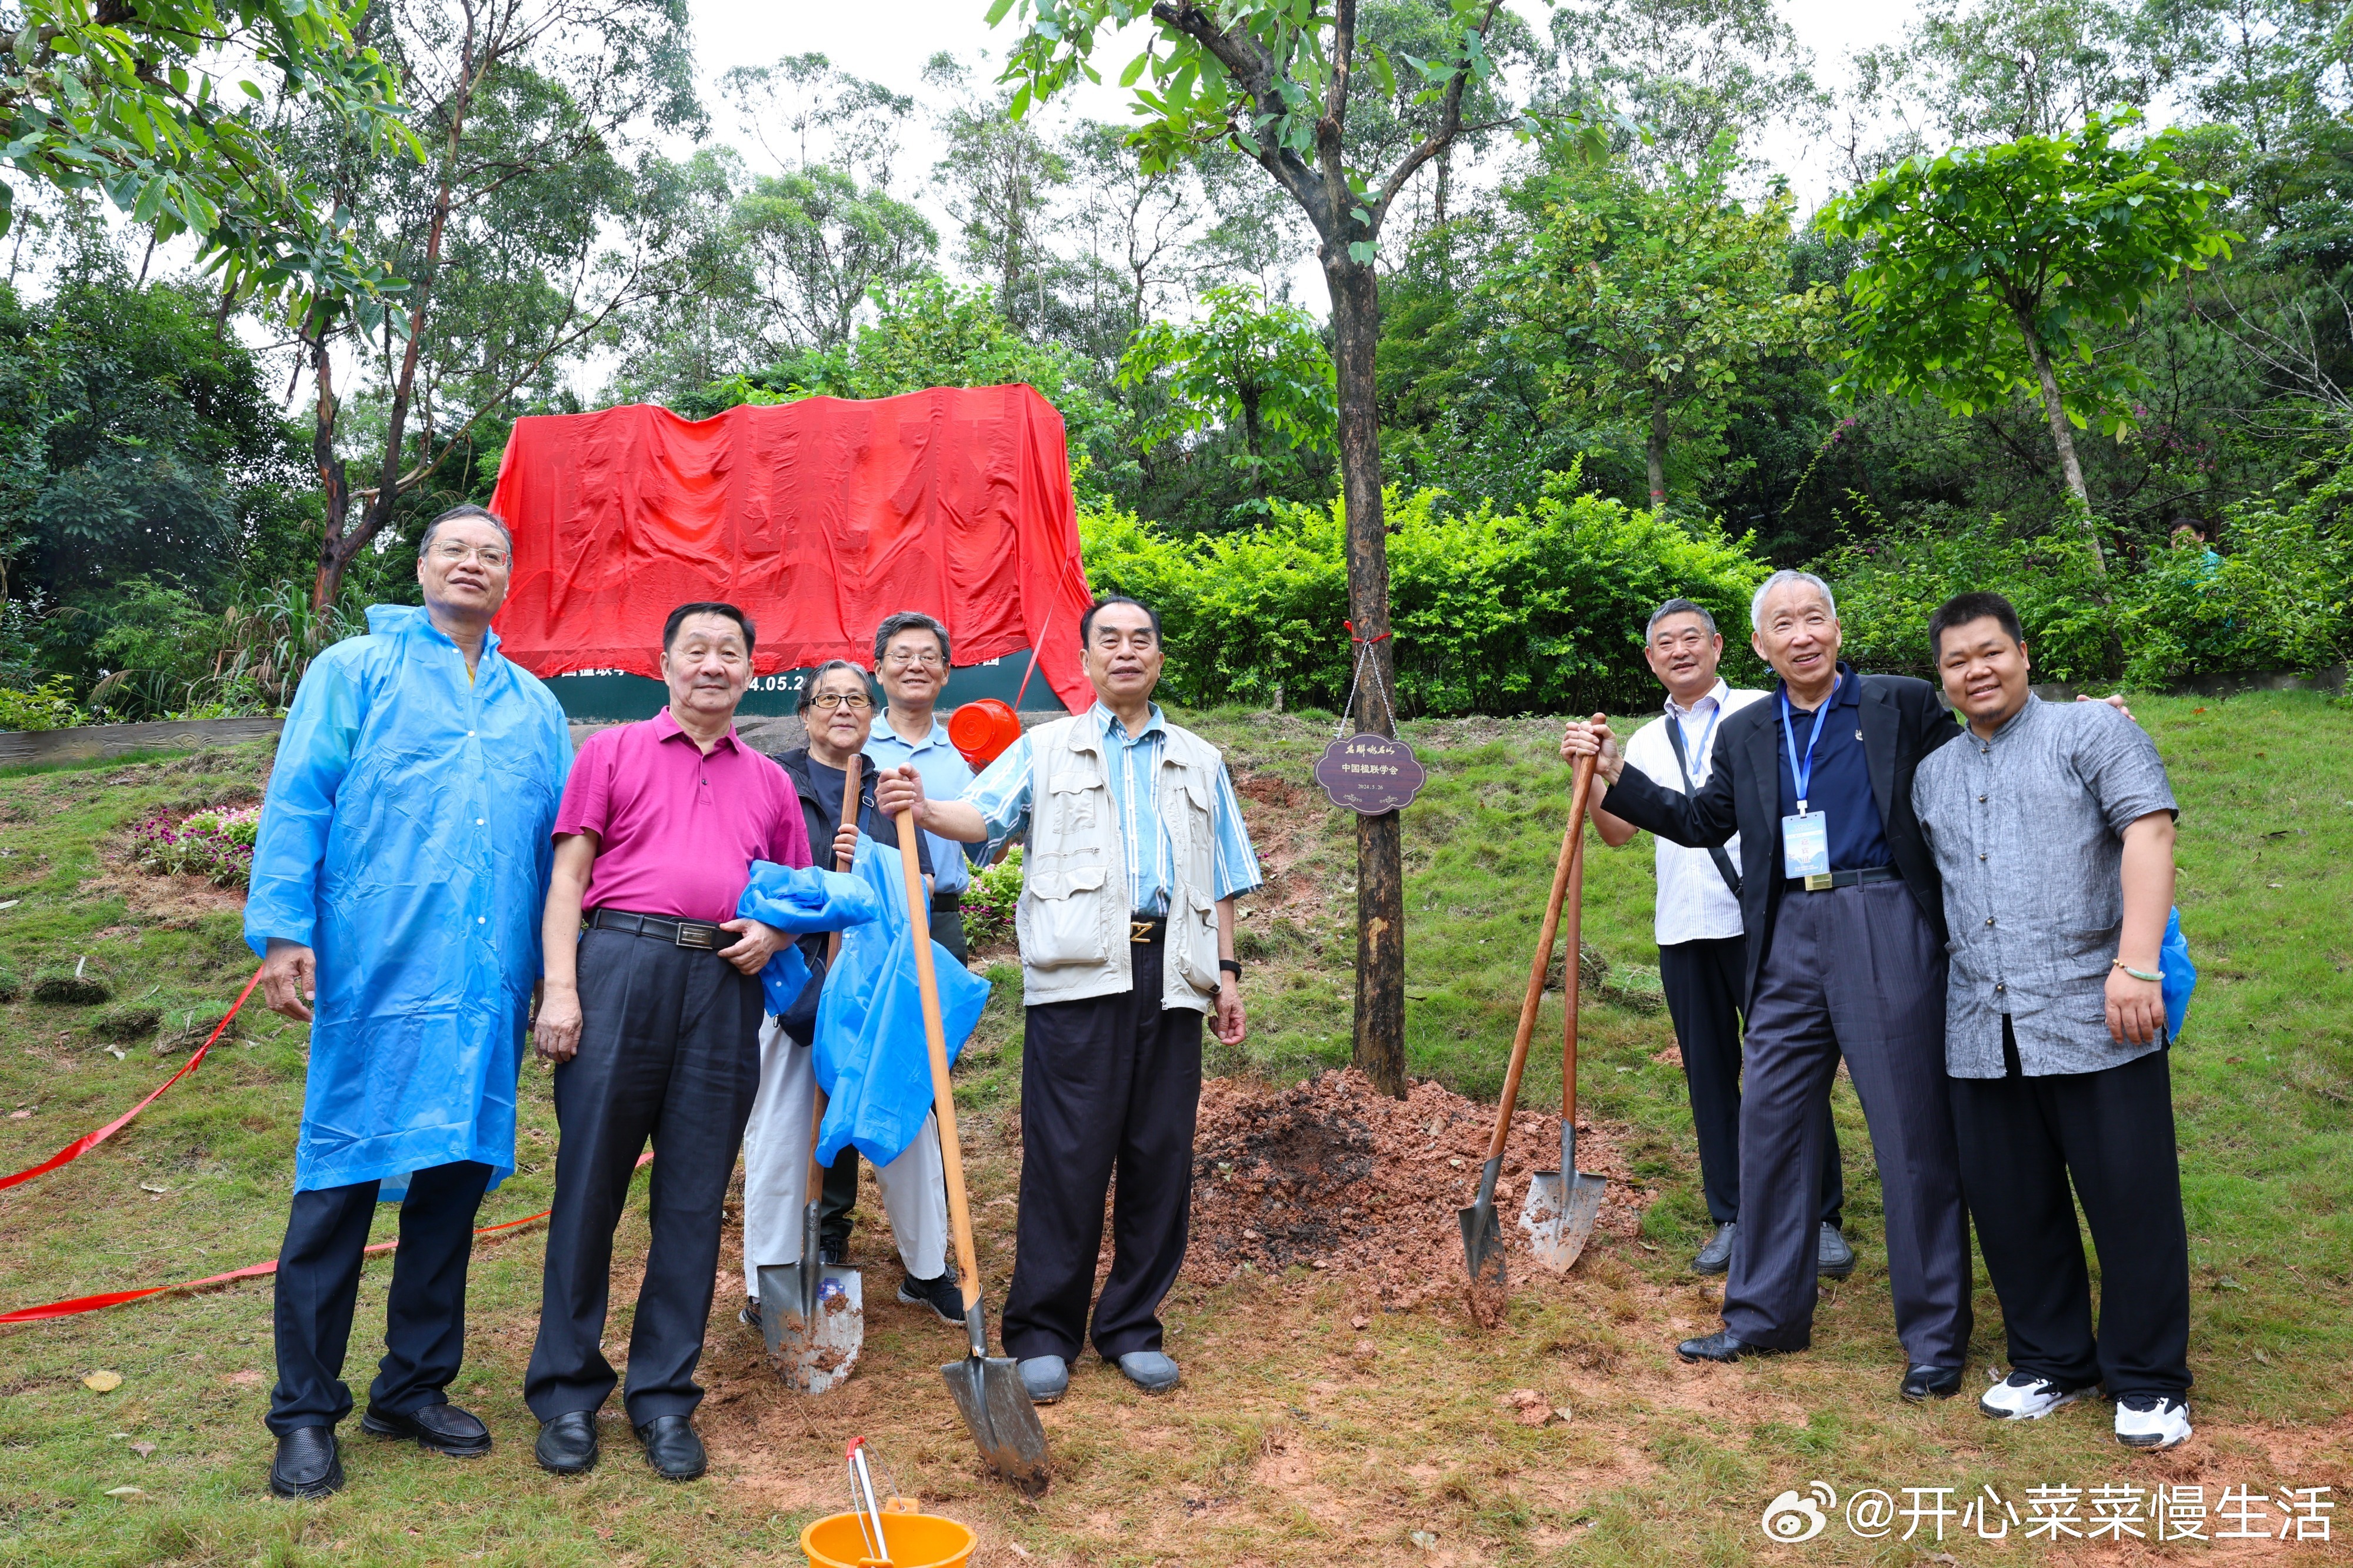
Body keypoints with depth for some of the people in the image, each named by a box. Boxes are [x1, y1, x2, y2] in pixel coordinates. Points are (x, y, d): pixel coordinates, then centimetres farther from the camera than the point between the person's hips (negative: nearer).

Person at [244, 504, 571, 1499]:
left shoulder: (533, 705, 18)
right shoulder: (356, 670, 7)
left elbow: (563, 840, 16)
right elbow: (297, 800, -1)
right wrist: (282, 928, -12)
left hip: (487, 985, 4)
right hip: (375, 970, -4)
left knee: (456, 1178, 9)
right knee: (339, 1183, 0)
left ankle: (413, 1389, 22)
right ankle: (305, 1412, 12)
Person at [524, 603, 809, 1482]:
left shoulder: (770, 782, 20)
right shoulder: (614, 751, 12)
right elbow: (569, 875, 4)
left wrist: (774, 932, 1)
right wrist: (560, 986, -7)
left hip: (726, 986, 3)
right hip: (622, 964, -2)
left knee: (694, 1199, 5)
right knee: (590, 1183, 1)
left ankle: (663, 1395, 16)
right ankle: (566, 1392, 14)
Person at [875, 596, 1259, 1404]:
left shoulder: (1198, 760, 21)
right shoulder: (1047, 747, 14)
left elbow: (1221, 878, 21)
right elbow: (985, 814, -2)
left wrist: (1226, 971, 13)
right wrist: (924, 809, -23)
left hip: (1170, 973, 3)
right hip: (1077, 973, -3)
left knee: (1161, 1154, 5)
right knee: (1066, 1155, -4)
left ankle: (1133, 1327, 18)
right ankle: (1043, 1331, 9)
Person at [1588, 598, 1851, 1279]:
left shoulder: (1762, 713, 3)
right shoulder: (1647, 742, 15)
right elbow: (1618, 831, 5)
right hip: (1684, 930, 4)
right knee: (1710, 1072, 8)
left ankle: (1820, 1216, 11)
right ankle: (1732, 1217, 18)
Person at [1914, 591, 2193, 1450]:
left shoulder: (2091, 732, 2)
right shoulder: (1932, 776, 18)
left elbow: (2148, 833, -10)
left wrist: (2136, 964, -21)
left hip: (2093, 1017, -5)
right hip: (1983, 1028, 5)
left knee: (2132, 1200, 1)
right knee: (2009, 1205, 9)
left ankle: (2149, 1382, 15)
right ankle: (2051, 1363, 25)